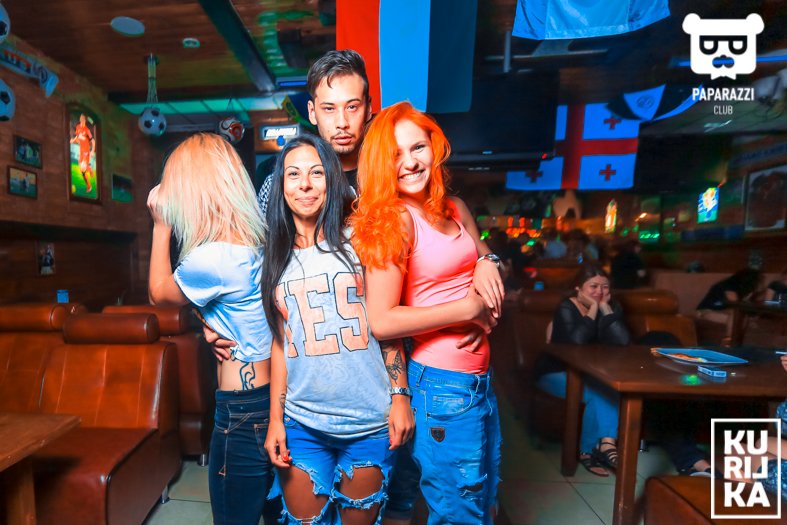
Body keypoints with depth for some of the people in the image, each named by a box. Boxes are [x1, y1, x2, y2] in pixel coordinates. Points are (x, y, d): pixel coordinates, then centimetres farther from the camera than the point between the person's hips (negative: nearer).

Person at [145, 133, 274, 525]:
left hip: (242, 408, -7)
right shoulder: (258, 238, 0)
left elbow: (159, 293, -1)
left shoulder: (210, 259, -23)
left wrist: (161, 225, 1)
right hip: (274, 397, 8)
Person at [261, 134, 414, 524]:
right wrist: (275, 418, 5)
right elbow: (280, 342, 7)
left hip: (370, 421, -2)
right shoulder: (277, 257, 5)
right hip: (301, 424, 2)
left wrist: (400, 397, -6)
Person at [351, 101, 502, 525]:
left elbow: (484, 261, 19)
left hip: (480, 376, 8)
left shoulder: (456, 209, 5)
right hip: (441, 382, -8)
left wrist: (488, 267, -4)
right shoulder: (394, 220, -16)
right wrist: (467, 308, -17)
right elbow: (382, 322, -22)